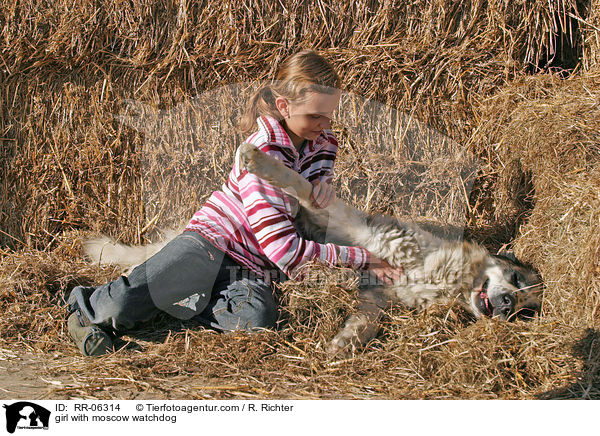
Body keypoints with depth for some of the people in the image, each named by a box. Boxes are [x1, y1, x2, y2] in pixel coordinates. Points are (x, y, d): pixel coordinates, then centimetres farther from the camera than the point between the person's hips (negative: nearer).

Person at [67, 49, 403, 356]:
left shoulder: (322, 141, 0)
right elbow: (284, 249, -27)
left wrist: (322, 180, -5)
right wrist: (362, 259, -24)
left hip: (252, 272, 6)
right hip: (212, 242, -6)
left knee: (258, 319, -28)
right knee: (124, 303, -22)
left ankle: (178, 299, -1)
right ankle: (86, 311, 15)